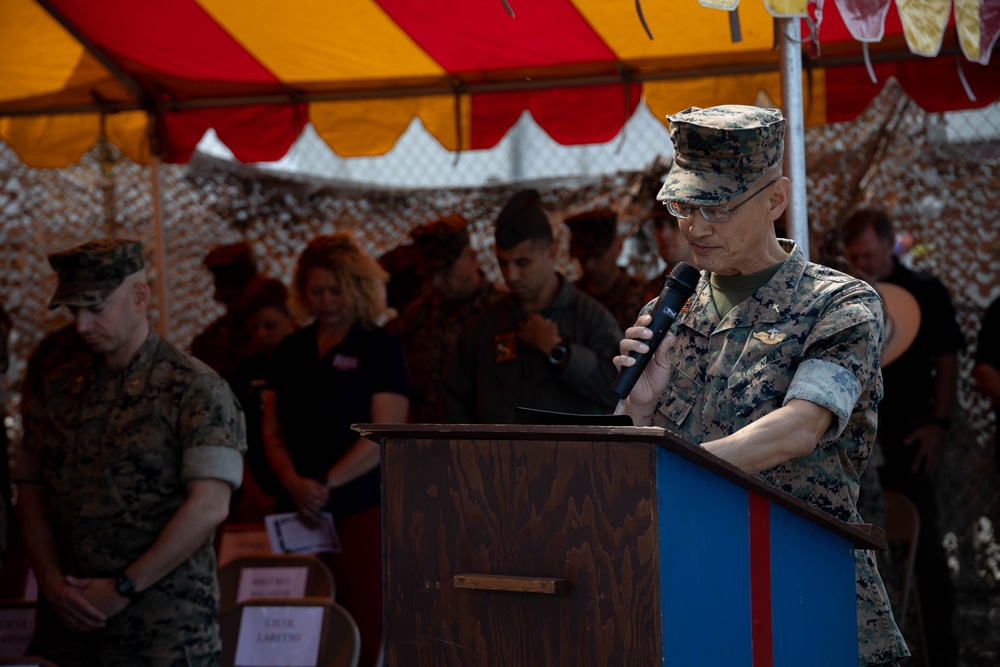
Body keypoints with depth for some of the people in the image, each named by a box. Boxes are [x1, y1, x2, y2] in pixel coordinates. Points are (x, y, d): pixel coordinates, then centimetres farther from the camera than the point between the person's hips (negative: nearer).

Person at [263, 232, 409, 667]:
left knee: (365, 627, -9)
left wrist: (325, 483, -17)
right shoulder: (291, 351, 14)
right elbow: (272, 432, 10)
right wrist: (295, 483, -9)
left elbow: (384, 434, -10)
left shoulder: (380, 348, 0)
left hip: (363, 506, -4)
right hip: (299, 511, 4)